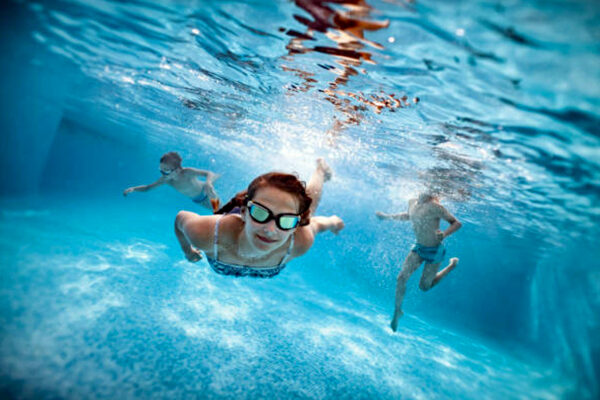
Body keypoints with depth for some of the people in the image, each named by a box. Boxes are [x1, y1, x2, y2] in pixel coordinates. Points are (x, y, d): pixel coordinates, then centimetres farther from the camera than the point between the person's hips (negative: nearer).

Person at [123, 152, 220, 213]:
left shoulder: (187, 172, -40)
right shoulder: (166, 179, -25)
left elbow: (209, 173, -52)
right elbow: (148, 187, -13)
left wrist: (208, 182, -74)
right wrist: (133, 188, -30)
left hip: (206, 194, -5)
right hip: (196, 200, 5)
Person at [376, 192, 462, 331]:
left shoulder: (435, 207, -24)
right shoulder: (412, 202, -3)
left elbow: (457, 223, -19)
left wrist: (443, 234, -38)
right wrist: (388, 216, 17)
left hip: (434, 250, -5)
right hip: (418, 247, 5)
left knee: (424, 286, 10)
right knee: (401, 277, -6)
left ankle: (452, 265, 31)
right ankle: (397, 310, 16)